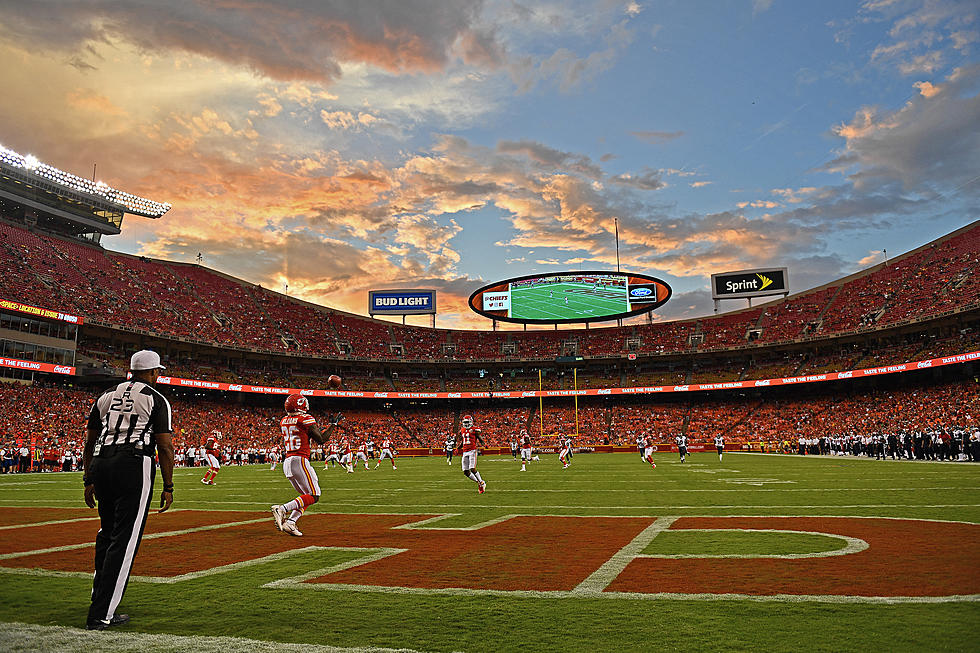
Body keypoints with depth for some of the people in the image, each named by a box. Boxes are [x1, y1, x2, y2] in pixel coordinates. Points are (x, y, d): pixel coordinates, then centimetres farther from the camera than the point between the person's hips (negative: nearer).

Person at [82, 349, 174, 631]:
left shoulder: (106, 396, 18)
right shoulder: (156, 399, 2)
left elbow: (90, 441, 18)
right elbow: (164, 447, -4)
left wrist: (88, 481, 24)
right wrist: (168, 487, 1)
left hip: (100, 465, 6)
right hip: (134, 465, -6)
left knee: (107, 531, 23)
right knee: (124, 539, -3)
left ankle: (100, 594, 33)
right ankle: (101, 614, -5)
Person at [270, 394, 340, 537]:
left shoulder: (283, 421, 14)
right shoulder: (306, 419, -6)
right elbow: (321, 440, -5)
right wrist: (333, 424, 6)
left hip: (287, 462, 8)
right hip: (299, 461, -8)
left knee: (306, 496, 14)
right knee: (314, 496, -6)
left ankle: (290, 522, -2)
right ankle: (282, 509, -20)